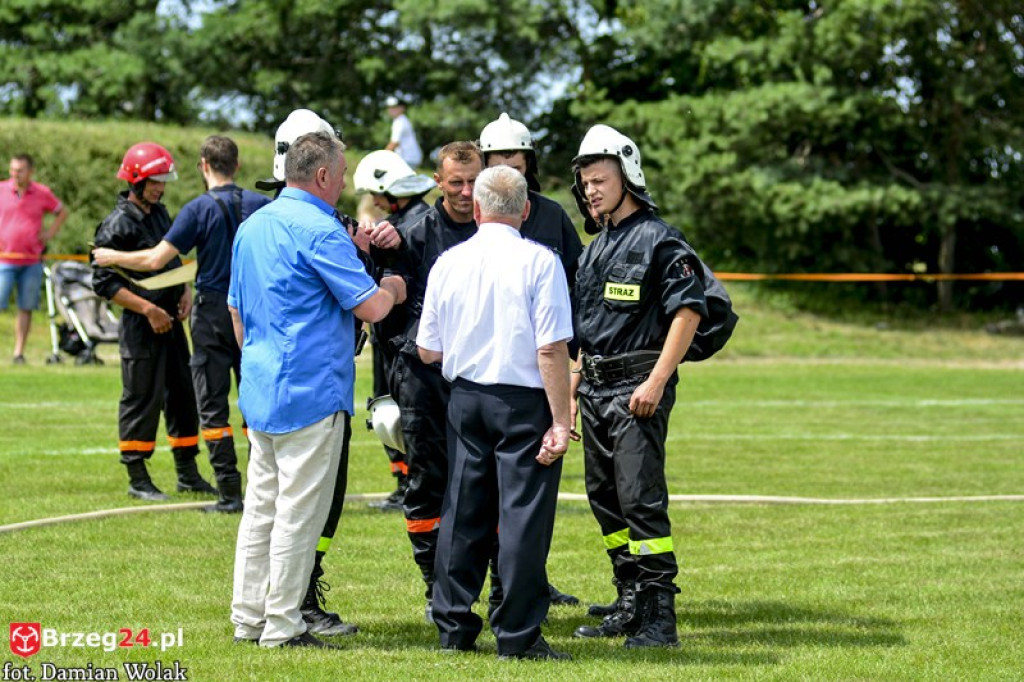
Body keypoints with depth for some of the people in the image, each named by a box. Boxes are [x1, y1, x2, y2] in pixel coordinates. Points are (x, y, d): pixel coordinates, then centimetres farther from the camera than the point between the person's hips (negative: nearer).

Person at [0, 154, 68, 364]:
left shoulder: (42, 193, 4)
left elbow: (62, 212, 20)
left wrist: (50, 233, 6)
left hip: (32, 261, 2)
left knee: (26, 308, 4)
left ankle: (19, 352, 10)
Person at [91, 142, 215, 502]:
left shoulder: (160, 214, 13)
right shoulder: (118, 225, -13)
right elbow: (104, 282, -16)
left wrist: (185, 291, 6)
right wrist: (149, 309, -19)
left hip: (171, 322, 8)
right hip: (140, 325, -8)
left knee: (183, 396, 11)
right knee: (142, 399, -4)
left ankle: (188, 474, 21)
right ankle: (138, 479, 5)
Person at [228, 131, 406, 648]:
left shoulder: (251, 227, 13)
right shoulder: (320, 230, -15)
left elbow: (236, 311, 21)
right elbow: (369, 307, -16)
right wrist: (392, 289, 5)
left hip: (258, 391, 9)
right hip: (310, 392, -9)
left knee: (262, 505, 14)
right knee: (300, 510, -3)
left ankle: (248, 619, 17)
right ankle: (282, 626, 0)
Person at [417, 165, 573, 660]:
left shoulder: (448, 263, 2)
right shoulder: (539, 262, -10)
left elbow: (427, 350, 7)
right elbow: (551, 349, -15)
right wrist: (560, 422, -12)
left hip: (465, 398, 5)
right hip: (524, 401, -5)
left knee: (462, 512, 12)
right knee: (523, 515, -1)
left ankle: (454, 627, 18)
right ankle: (517, 635, 0)